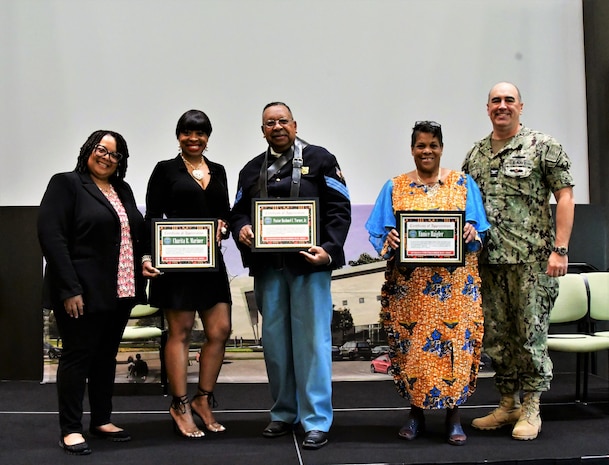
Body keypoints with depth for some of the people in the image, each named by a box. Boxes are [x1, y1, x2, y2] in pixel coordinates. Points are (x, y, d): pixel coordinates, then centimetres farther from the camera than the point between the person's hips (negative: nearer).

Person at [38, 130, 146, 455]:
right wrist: (69, 289, -20)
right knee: (77, 357, -1)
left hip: (120, 292, 7)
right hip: (82, 292, -7)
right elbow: (51, 236, -14)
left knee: (106, 356, 14)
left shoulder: (123, 190, 16)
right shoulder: (66, 184, -6)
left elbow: (137, 233, 25)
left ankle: (102, 420, 25)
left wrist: (143, 260, 5)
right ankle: (70, 430, 8)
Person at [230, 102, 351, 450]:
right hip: (267, 265, 4)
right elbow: (239, 211, 17)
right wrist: (241, 229, -8)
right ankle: (285, 414, 22)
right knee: (275, 340, 9)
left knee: (311, 340, -3)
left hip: (308, 263, -4)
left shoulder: (320, 159, 3)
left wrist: (329, 249, -17)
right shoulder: (252, 170, 16)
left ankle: (317, 421, 4)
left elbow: (340, 209, -3)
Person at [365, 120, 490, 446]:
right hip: (409, 284, 1)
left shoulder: (463, 184, 8)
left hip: (454, 283, 0)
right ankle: (416, 412, 16)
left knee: (455, 343, -4)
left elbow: (479, 230, 5)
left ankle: (454, 415, 8)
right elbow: (379, 233, 6)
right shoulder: (395, 187, 10)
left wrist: (471, 232, -16)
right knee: (411, 344, 1)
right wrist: (389, 240, -15)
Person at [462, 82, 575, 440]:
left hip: (532, 259, -5)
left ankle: (531, 409, 13)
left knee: (531, 333, 0)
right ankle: (508, 404, 23)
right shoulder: (476, 154, 13)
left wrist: (560, 249, -12)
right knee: (496, 335, 10)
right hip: (489, 260, 5)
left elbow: (565, 197, -5)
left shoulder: (543, 147, -1)